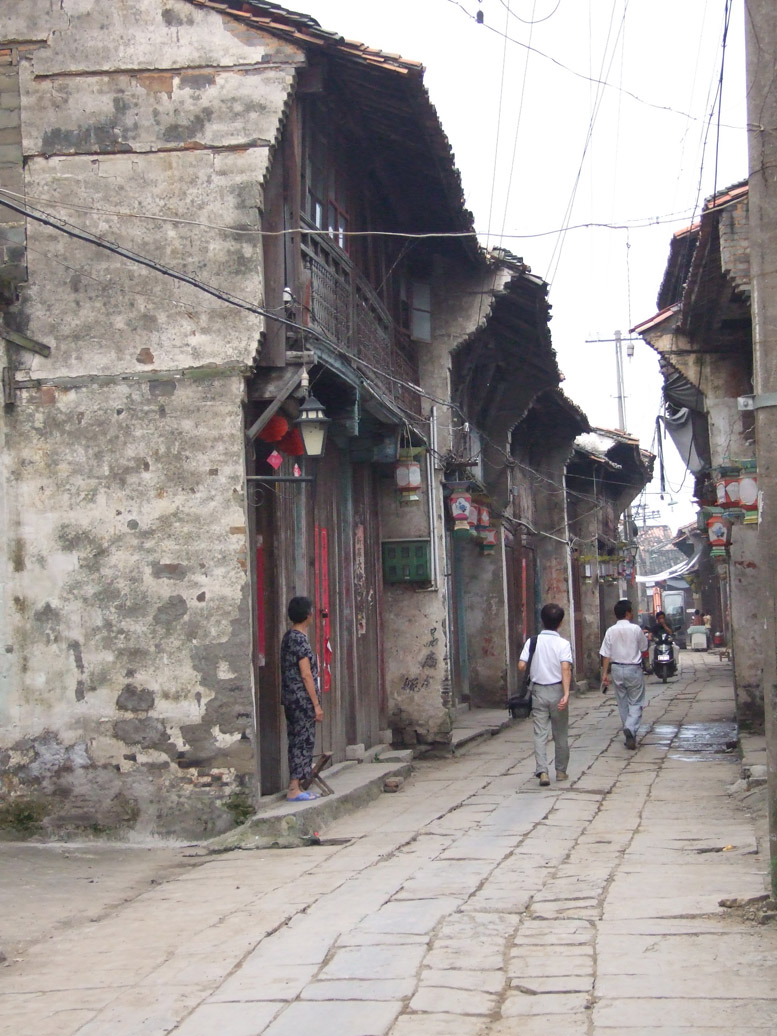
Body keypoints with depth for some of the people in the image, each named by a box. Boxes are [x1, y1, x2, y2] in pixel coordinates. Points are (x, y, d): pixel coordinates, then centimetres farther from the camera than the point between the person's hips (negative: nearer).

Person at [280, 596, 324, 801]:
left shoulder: (288, 637, 13)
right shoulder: (300, 639, -15)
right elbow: (306, 675, -17)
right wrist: (317, 705, -14)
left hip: (290, 699, 9)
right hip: (302, 699, -9)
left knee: (296, 742, 12)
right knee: (303, 742, -6)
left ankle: (296, 787, 14)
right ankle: (294, 789, -7)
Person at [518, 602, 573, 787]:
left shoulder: (532, 642, -2)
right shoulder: (563, 644, -8)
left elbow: (521, 666, -8)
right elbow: (566, 668, -21)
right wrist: (566, 694, -26)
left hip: (538, 691, 1)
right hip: (557, 690, -1)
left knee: (540, 733, 0)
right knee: (560, 734, 13)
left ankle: (542, 771, -15)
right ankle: (561, 771, 23)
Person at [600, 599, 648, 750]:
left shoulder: (611, 631, -3)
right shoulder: (636, 629, -11)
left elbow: (606, 654, -3)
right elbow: (644, 647, 3)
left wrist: (605, 673, 3)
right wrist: (644, 636, 23)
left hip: (617, 669, 3)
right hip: (633, 669, -3)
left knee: (622, 703, 14)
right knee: (635, 703, 3)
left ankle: (629, 734, 20)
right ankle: (631, 729, -21)